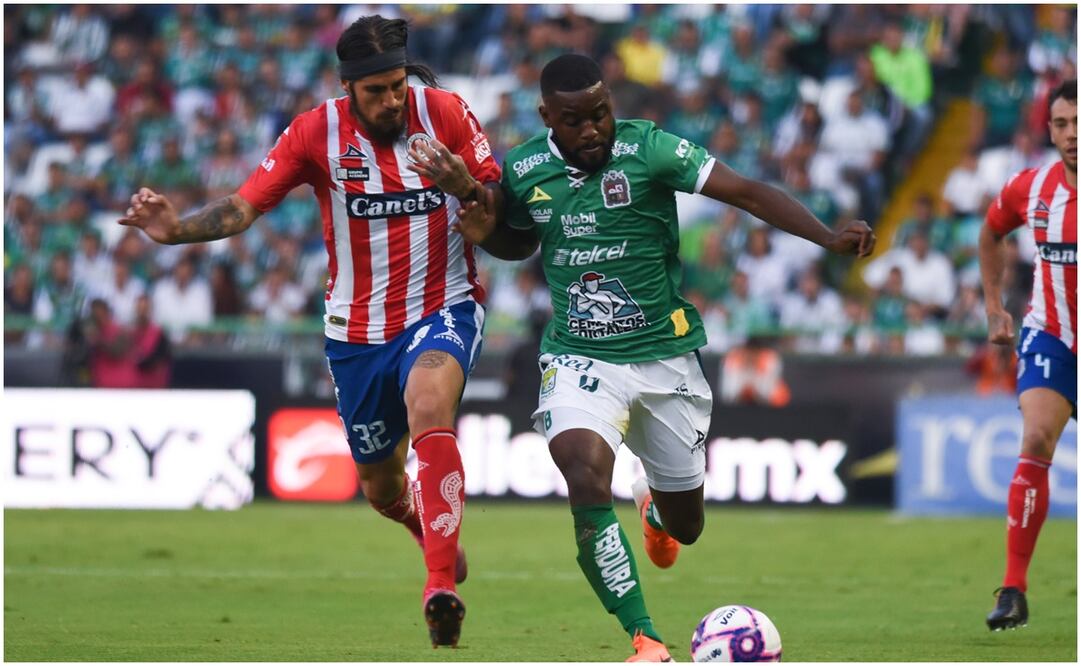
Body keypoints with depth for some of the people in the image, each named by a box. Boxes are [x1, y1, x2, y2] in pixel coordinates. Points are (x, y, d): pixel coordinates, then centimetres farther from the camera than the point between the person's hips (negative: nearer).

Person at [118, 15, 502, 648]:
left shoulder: (446, 113, -9)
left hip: (443, 310, -3)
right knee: (382, 488, 13)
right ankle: (436, 533, 52)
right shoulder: (317, 131, -8)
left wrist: (465, 187, -27)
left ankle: (442, 587, -39)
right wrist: (176, 228, -29)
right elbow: (244, 206, -11)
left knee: (428, 407, -35)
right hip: (358, 329, 3)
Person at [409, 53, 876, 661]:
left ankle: (654, 504, 54)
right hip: (579, 357, 0)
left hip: (666, 354, 0)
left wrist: (828, 237, -32)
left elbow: (747, 192, -20)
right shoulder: (523, 170, -3)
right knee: (587, 481, -29)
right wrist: (484, 229, -4)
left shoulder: (648, 149, -13)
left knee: (685, 527, 12)